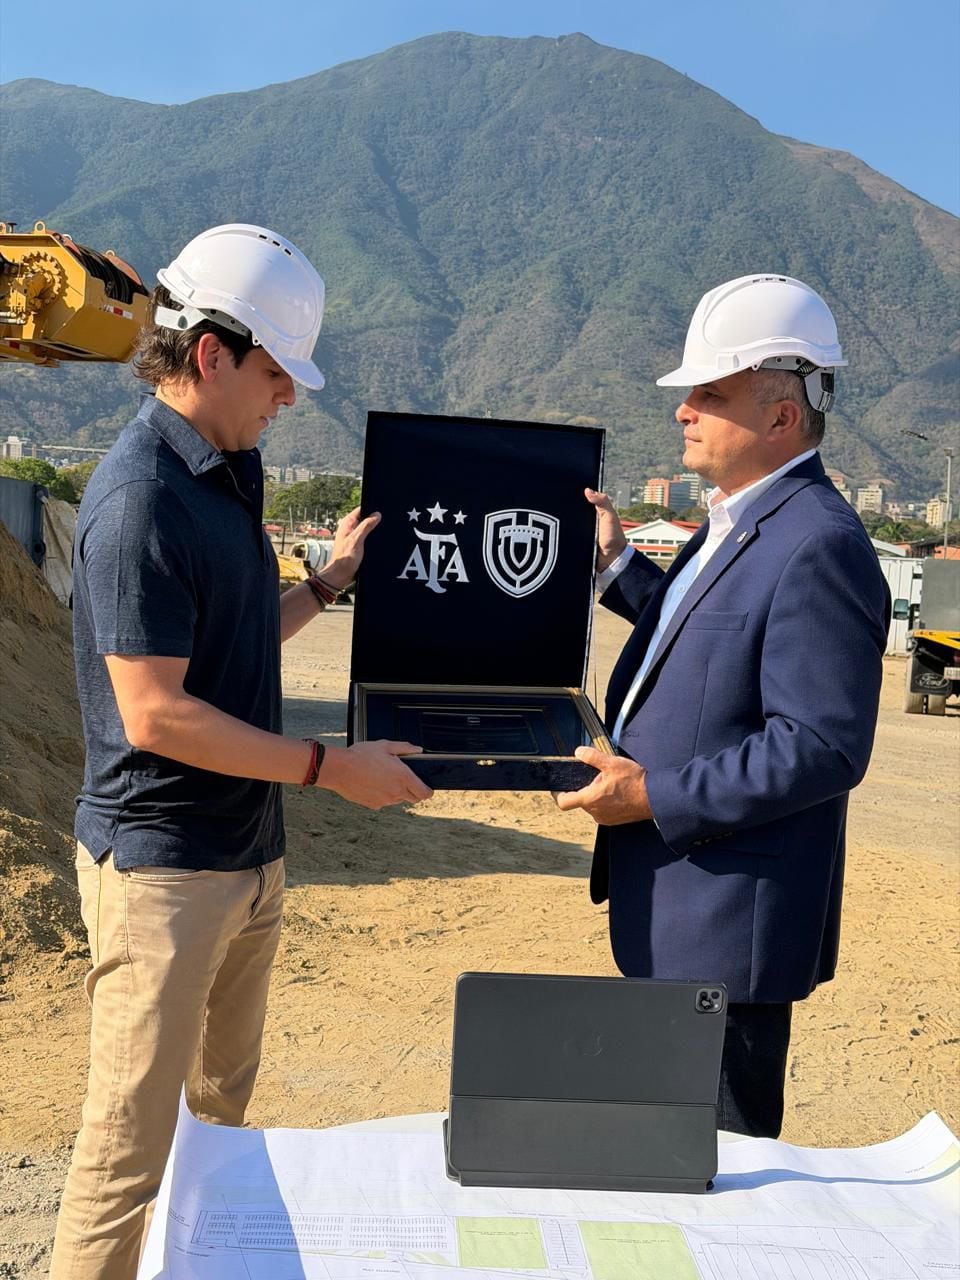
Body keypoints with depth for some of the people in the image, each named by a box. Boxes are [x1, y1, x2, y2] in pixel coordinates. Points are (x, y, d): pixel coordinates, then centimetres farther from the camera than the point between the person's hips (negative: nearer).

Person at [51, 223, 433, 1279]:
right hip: (160, 866, -9)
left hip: (247, 853, 9)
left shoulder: (229, 475, 10)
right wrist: (332, 768, -19)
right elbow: (153, 715, -23)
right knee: (132, 1143, 5)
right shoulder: (140, 497, -19)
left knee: (221, 1109, 22)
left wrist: (331, 580, 12)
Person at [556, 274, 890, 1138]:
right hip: (669, 909, 10)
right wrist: (618, 565, 14)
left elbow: (823, 747, -25)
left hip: (728, 929, -10)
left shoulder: (819, 546, -22)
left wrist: (655, 797, -22)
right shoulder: (735, 522, 10)